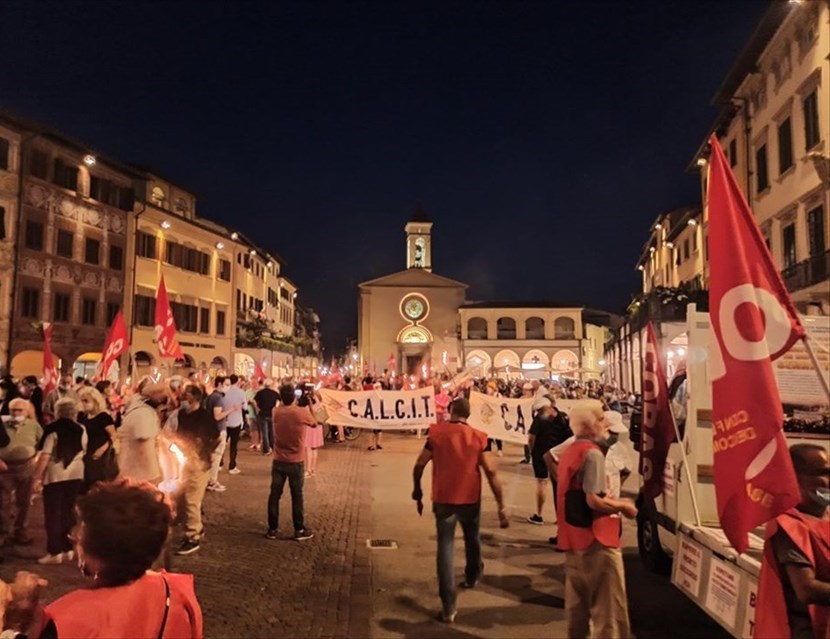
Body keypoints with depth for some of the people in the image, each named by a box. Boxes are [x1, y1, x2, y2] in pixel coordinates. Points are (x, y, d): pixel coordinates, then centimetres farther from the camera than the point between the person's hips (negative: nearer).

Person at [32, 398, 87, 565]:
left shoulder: (53, 429, -14)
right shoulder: (81, 430, 1)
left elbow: (45, 457, -17)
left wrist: (37, 477, -10)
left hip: (55, 475, -4)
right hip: (76, 474, 5)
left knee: (53, 514, 4)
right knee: (68, 511, 14)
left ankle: (55, 552, 6)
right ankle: (68, 549, 17)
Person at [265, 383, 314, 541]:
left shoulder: (276, 412, -5)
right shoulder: (303, 412, -15)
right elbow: (315, 423, 4)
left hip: (278, 461, 3)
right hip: (296, 462, -2)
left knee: (274, 495, 11)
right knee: (297, 496, 7)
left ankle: (272, 529, 17)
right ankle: (299, 530, 14)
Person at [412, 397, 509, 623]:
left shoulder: (436, 433, -8)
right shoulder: (478, 437, -9)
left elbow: (419, 465, -6)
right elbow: (490, 472, -12)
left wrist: (417, 489, 11)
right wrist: (501, 505, -7)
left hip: (443, 499, -1)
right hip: (470, 498, 1)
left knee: (445, 547, 4)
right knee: (472, 539, 26)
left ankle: (448, 607, 1)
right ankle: (472, 576, 50)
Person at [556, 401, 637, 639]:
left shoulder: (571, 451, 12)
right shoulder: (593, 452, -17)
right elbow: (594, 501, -23)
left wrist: (614, 502, 17)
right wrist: (623, 506, -8)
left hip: (574, 535, 10)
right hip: (595, 538, -10)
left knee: (578, 599, 19)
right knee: (609, 605, -2)